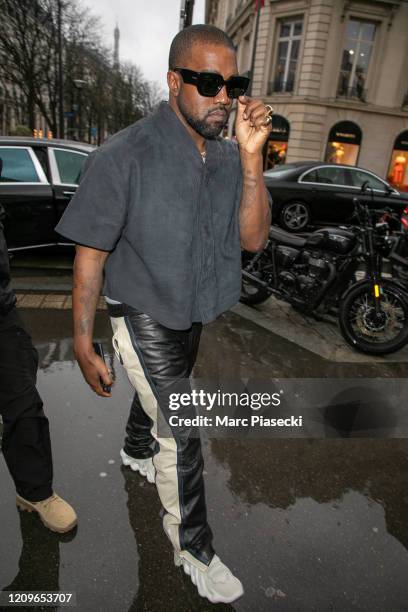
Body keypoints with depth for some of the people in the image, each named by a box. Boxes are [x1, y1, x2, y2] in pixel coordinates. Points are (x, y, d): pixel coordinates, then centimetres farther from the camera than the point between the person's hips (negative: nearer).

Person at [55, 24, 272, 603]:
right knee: (183, 430, -2)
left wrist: (251, 157, -22)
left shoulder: (228, 156, -5)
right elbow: (90, 254, -17)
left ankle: (137, 450, 61)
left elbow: (253, 238, -11)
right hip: (144, 318, -5)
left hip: (193, 314, 6)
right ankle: (193, 547, 25)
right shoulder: (124, 155, -20)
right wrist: (83, 344, -14)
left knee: (159, 396, 28)